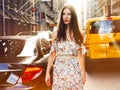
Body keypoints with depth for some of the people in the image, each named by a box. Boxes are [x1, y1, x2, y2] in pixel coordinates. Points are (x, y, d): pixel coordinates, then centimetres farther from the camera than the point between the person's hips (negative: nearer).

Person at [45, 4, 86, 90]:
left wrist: (83, 73, 6)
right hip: (60, 71, 0)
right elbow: (52, 54, 2)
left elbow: (80, 55, 6)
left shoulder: (78, 34, 3)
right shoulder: (56, 33, 1)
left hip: (75, 71, 1)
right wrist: (48, 72, -1)